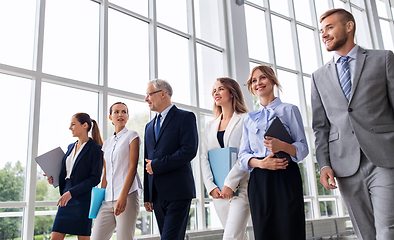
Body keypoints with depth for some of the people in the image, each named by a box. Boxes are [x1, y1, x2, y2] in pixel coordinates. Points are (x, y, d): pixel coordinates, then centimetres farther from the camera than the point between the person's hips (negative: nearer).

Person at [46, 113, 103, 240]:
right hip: (66, 199, 7)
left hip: (83, 200, -7)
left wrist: (71, 192, -19)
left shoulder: (95, 149, -8)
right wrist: (54, 178, 4)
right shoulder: (71, 147, 15)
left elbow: (95, 178, -14)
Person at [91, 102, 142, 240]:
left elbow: (133, 167, -7)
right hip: (108, 198, 6)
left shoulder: (131, 135, 3)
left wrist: (123, 196, -16)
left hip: (127, 194, -5)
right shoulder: (107, 143, 19)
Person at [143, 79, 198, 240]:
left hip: (177, 192, -7)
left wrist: (156, 165, -12)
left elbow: (189, 151, -15)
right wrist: (147, 196, 15)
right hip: (157, 194, 7)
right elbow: (148, 163, 19)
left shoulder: (185, 117, -1)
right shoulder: (149, 126, 20)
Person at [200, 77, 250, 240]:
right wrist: (211, 187, -3)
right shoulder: (210, 126, 16)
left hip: (240, 187, -5)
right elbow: (204, 158, 10)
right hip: (218, 191, 5)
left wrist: (230, 184, -17)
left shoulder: (244, 120, 0)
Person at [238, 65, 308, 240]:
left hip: (286, 178, -2)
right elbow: (243, 155, 11)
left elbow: (303, 148, 2)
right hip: (258, 180, 3)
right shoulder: (249, 118, 17)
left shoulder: (289, 110, 8)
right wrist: (260, 163, -10)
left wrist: (282, 146, -19)